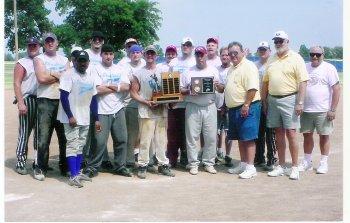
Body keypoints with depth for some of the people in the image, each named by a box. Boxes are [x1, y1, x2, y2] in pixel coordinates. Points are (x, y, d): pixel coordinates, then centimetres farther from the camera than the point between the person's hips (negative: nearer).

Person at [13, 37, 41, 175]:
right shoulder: (22, 63, 0)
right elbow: (17, 84, -7)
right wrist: (20, 103, -16)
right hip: (28, 101, -5)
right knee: (24, 133, -6)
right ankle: (20, 163, 0)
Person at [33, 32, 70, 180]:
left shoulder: (64, 60, 17)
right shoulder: (39, 59, 5)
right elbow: (41, 78, -12)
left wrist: (53, 74, -9)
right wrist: (60, 76, -2)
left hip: (63, 100, 4)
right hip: (45, 101, -3)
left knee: (65, 136, 6)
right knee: (43, 137, -6)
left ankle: (65, 166, 17)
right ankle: (40, 167, 4)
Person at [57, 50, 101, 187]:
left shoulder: (90, 77, 11)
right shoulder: (69, 75, -10)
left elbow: (93, 99, 14)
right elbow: (64, 96, -15)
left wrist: (96, 119, 11)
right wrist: (70, 116, -21)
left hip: (85, 118, 7)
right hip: (71, 118, -7)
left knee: (80, 145, 12)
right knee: (72, 144, -9)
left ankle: (78, 172, 21)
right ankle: (73, 176, -8)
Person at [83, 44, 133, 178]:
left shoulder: (119, 69, 12)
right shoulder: (96, 69, -1)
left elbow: (126, 87, 0)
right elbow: (98, 89, -14)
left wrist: (109, 86, -10)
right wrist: (117, 87, -5)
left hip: (118, 109, 5)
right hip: (102, 111, -5)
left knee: (121, 139, 7)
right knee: (100, 141, -7)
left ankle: (120, 166, 19)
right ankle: (92, 167, 6)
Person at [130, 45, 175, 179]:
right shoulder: (139, 74, 4)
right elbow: (133, 93, 1)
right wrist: (146, 102, -12)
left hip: (162, 111, 3)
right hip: (146, 111, -3)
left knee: (161, 139, 7)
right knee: (145, 140, -4)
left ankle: (163, 165, 14)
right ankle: (142, 166, 5)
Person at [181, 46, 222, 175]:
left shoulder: (214, 71, 13)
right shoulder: (188, 72, 9)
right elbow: (181, 89, 7)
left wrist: (218, 85, -9)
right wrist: (188, 91, -13)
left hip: (209, 107, 1)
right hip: (192, 107, -1)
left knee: (211, 136, 0)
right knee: (192, 136, -1)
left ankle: (209, 163, 11)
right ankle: (193, 164, 7)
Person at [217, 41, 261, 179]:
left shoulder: (248, 66, -11)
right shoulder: (232, 68, 19)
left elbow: (252, 88, -21)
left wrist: (246, 105, -24)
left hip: (246, 108, -9)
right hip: (234, 109, 9)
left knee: (248, 138, -8)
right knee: (240, 138, 13)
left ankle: (250, 168, -5)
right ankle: (243, 164, 22)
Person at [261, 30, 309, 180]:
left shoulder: (296, 58, -4)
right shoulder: (271, 60, 13)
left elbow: (303, 82, -9)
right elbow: (265, 82, 17)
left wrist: (300, 103, -16)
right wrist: (264, 101, 12)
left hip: (289, 99, -5)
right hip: (272, 99, 5)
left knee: (291, 133, -5)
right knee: (279, 133, 9)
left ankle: (294, 167, 4)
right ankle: (281, 166, 17)